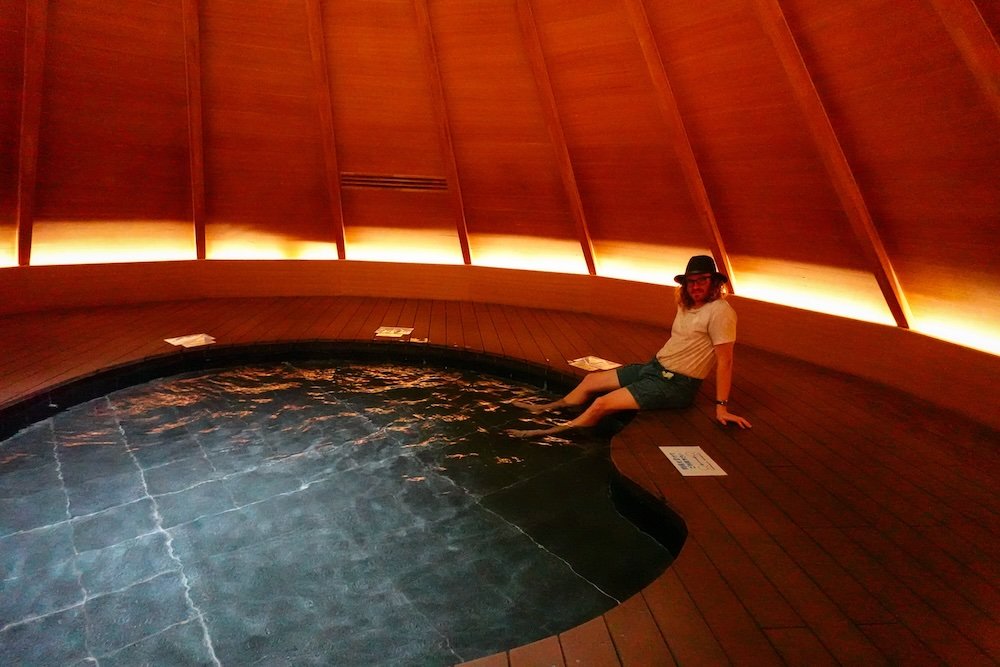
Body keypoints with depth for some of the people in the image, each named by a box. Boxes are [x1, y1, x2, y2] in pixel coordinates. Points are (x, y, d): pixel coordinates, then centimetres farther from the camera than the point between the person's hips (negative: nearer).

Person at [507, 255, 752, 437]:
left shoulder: (720, 311, -18)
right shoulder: (686, 306, 7)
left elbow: (724, 361, -19)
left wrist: (722, 407, -19)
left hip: (675, 384, -9)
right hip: (653, 367, 9)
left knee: (602, 403, -18)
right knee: (591, 380, 13)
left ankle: (551, 433, -1)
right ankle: (546, 408, 34)